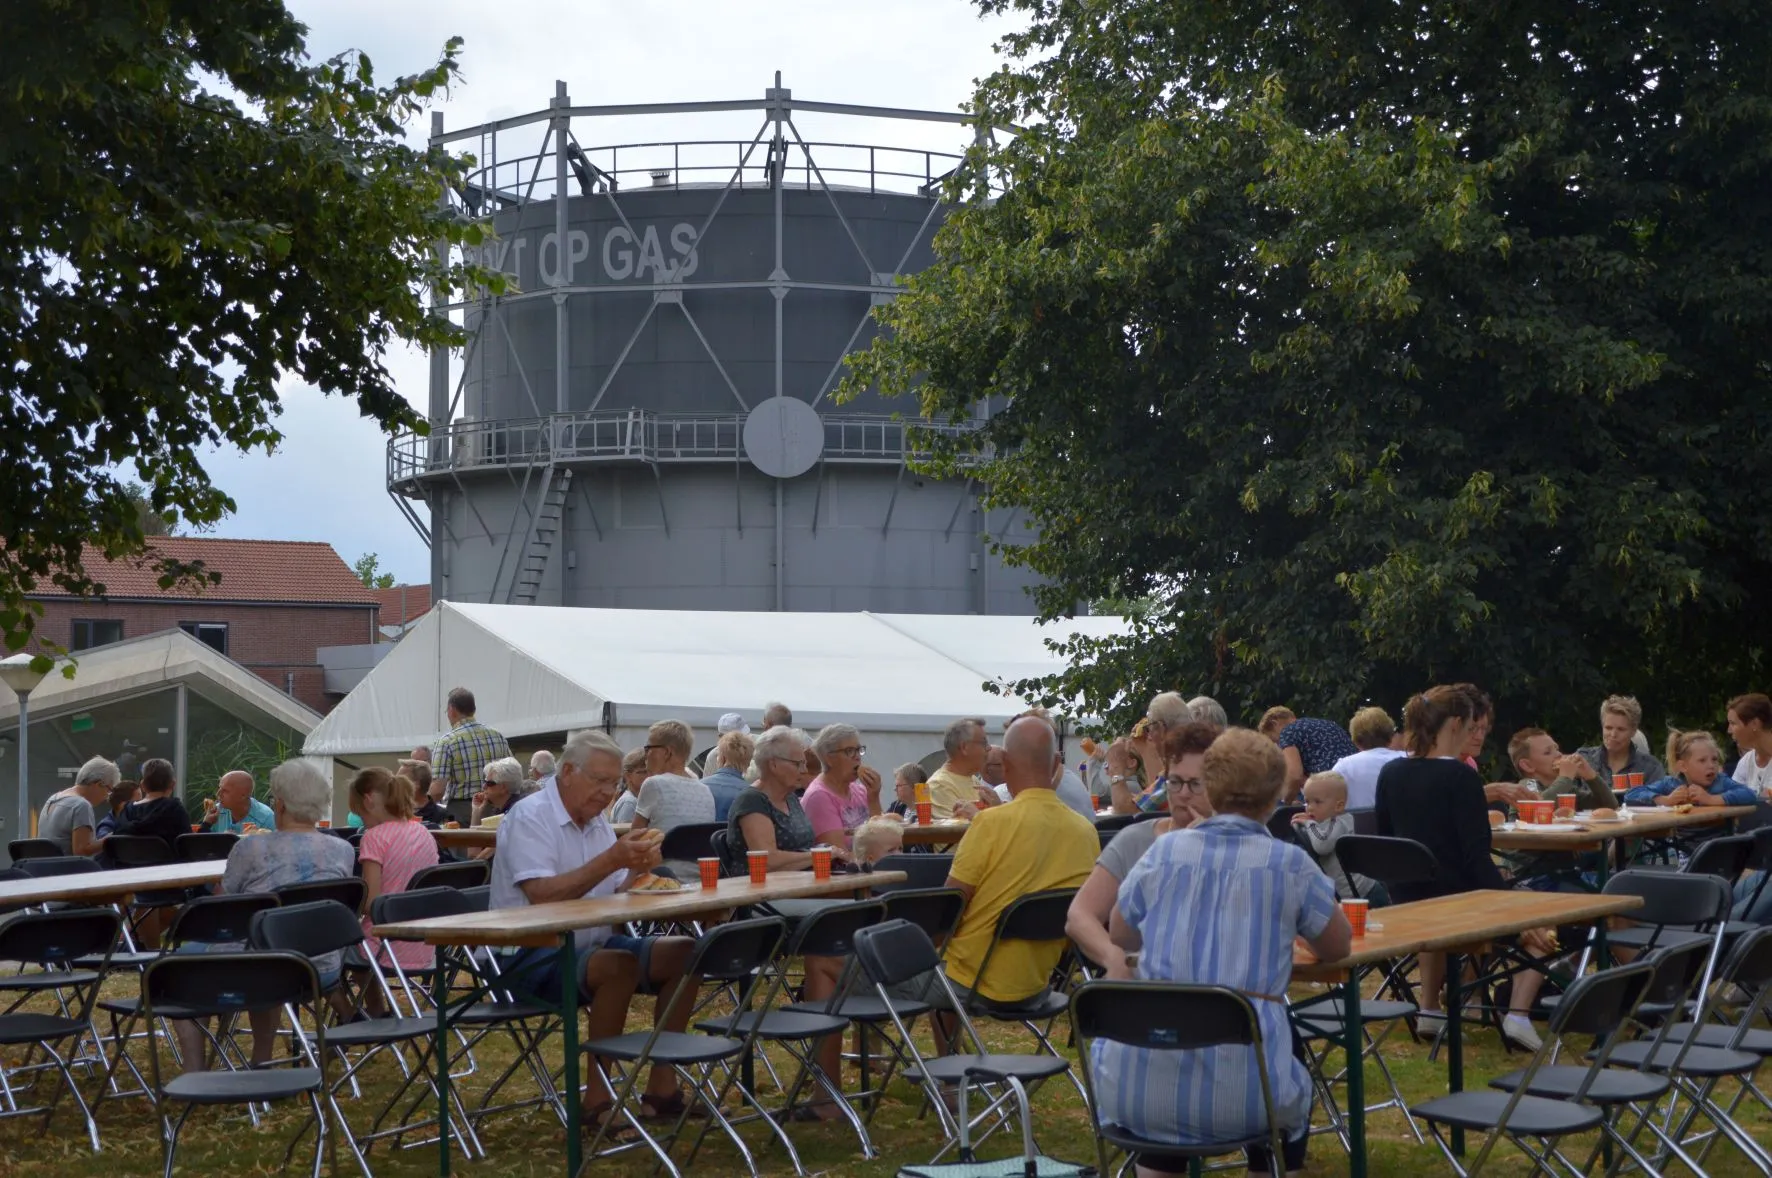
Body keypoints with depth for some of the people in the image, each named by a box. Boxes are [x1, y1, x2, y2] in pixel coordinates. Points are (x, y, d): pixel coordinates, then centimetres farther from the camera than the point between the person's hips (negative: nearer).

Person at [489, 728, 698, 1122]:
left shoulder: (596, 821, 14)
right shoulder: (529, 817, -12)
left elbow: (615, 896, 13)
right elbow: (541, 896, -26)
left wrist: (637, 870, -9)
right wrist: (611, 860, -28)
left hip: (591, 944, 9)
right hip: (533, 957, -9)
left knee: (683, 952, -6)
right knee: (620, 965, -34)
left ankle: (661, 1087, -2)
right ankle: (598, 1097, -21)